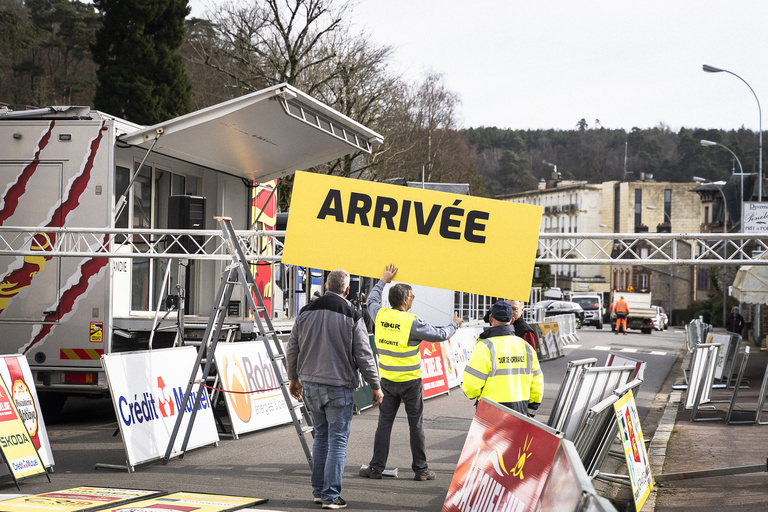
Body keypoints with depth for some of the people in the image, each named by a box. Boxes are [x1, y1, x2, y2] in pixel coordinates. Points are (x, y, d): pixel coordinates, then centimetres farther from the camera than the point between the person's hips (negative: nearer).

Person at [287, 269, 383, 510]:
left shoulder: (306, 312, 4)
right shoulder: (352, 316, -9)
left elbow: (292, 349, 10)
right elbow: (364, 355, -8)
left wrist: (293, 378, 24)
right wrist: (376, 386, 3)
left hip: (310, 384, 5)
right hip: (338, 387, -5)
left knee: (321, 436, 17)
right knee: (337, 441, 1)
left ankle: (318, 490, 20)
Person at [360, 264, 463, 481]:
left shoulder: (380, 315, -2)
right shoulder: (412, 322, -16)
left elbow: (371, 299, 21)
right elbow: (439, 335, -6)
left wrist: (384, 280, 33)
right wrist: (454, 325, 14)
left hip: (387, 379, 4)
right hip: (410, 381, -4)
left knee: (384, 423, 8)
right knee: (416, 425, 4)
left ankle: (376, 467, 8)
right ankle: (421, 469, 10)